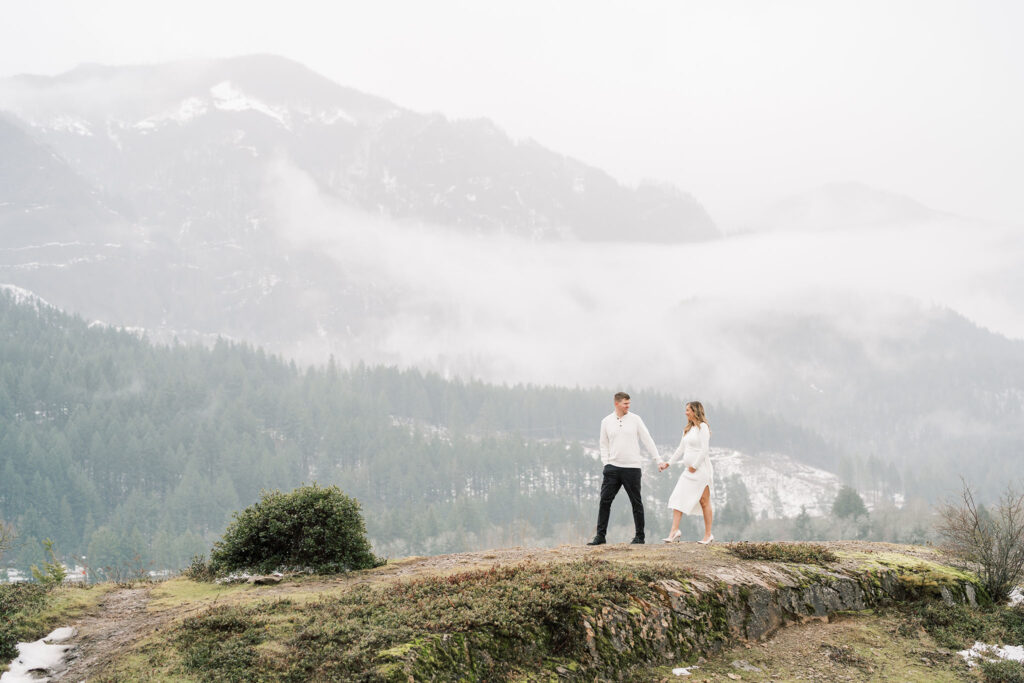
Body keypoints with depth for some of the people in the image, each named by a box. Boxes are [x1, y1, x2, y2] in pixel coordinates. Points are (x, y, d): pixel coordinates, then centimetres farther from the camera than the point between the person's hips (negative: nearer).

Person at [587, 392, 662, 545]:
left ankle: (640, 536, 12)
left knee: (636, 502, 4)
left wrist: (658, 459, -1)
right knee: (605, 500, -4)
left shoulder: (635, 419, 2)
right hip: (613, 468, 2)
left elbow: (647, 440, 3)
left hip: (632, 468, -2)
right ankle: (600, 536, 1)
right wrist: (606, 463, 4)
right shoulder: (606, 422, 7)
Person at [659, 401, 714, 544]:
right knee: (678, 498, -2)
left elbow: (704, 450, -15)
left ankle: (708, 534, 5)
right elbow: (681, 449, 21)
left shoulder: (703, 427, -8)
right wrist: (668, 463, 16)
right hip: (688, 470, 8)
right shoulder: (688, 429, 17)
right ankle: (674, 530, -5)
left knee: (704, 501, -2)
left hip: (700, 469, -8)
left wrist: (694, 466, -15)